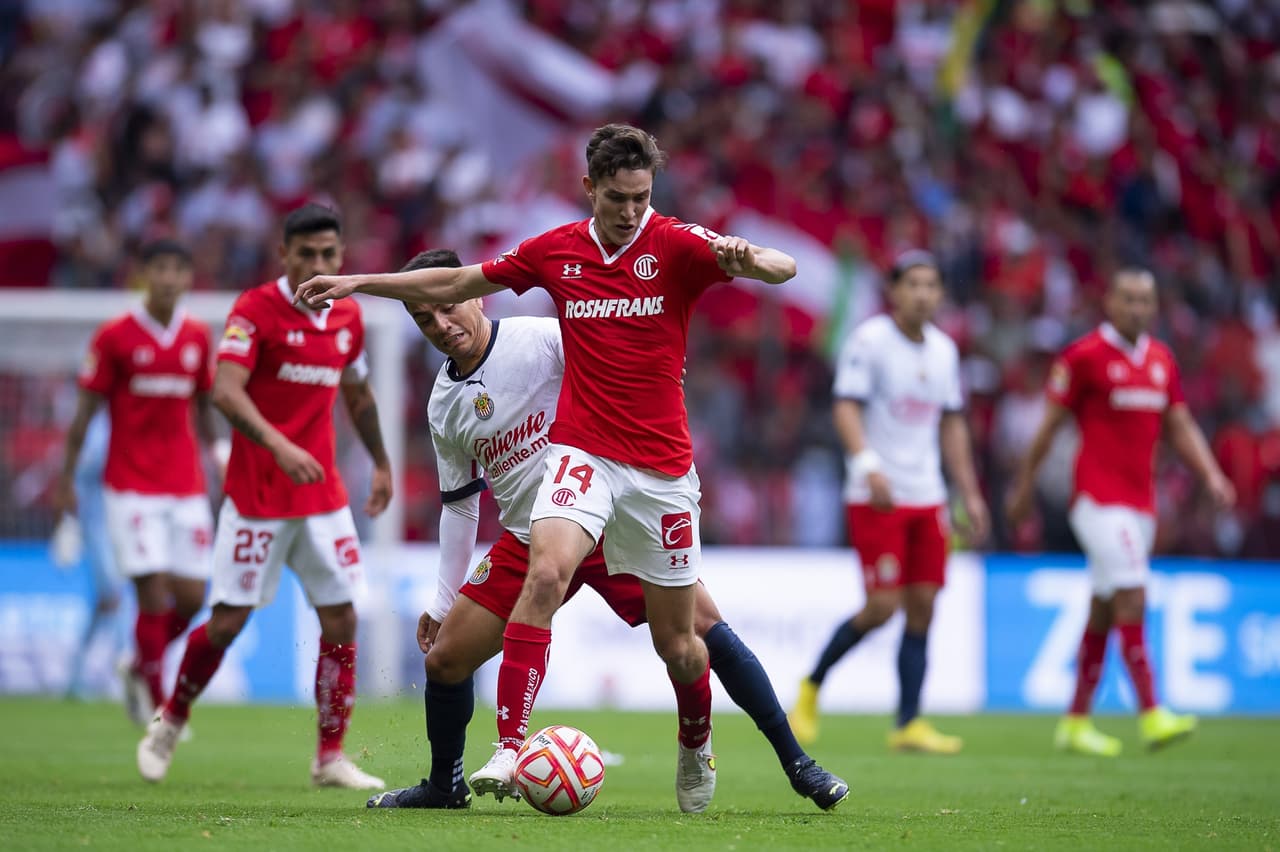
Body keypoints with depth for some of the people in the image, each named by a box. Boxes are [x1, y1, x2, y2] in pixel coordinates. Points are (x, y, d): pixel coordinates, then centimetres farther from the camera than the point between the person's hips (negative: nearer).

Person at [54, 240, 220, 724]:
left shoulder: (198, 337, 7)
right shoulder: (114, 336, -4)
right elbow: (86, 409, 0)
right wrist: (66, 478, -1)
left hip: (187, 486, 4)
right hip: (131, 488, -4)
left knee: (191, 596, -1)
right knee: (154, 592, -11)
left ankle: (140, 669, 26)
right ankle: (158, 708, -1)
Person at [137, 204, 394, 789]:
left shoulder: (348, 318, 7)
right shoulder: (256, 309, -11)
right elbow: (225, 390, -25)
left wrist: (381, 464, 33)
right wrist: (278, 445, -39)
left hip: (323, 496, 5)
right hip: (256, 497, -5)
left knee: (340, 620, -1)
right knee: (228, 621, -3)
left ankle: (330, 758, 7)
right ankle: (169, 723, 21)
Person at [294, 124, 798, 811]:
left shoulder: (676, 245, -6)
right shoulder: (556, 251, 4)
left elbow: (782, 268, -18)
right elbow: (454, 285, 17)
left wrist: (747, 260, -41)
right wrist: (357, 282, 15)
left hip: (662, 467, -1)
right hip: (582, 451, 1)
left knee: (677, 643, 6)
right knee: (545, 573, -27)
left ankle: (696, 748, 37)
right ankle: (510, 748, -30)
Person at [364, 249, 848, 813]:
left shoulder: (542, 339, -11)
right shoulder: (443, 405, 6)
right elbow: (458, 505, 16)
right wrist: (442, 602, 17)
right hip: (529, 543, 5)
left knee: (704, 629, -15)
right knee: (443, 658, -2)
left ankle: (798, 765, -7)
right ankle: (445, 785, 22)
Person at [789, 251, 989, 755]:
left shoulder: (943, 350, 12)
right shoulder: (869, 341, -8)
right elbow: (846, 408, -16)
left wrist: (969, 493, 17)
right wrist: (869, 465, -31)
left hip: (927, 497, 6)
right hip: (876, 498, -6)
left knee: (922, 607, 0)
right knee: (883, 605, -11)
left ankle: (908, 724, 4)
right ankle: (812, 686, 10)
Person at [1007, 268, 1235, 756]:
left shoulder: (1161, 359, 12)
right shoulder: (1083, 356, -7)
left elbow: (1181, 427, 15)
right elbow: (1050, 423, -2)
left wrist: (1211, 475, 1)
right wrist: (1025, 485, 1)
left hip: (1140, 501, 7)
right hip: (1099, 500, -7)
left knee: (1104, 611, 11)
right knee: (1132, 599, -16)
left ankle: (1076, 723, 17)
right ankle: (1151, 715, -20)